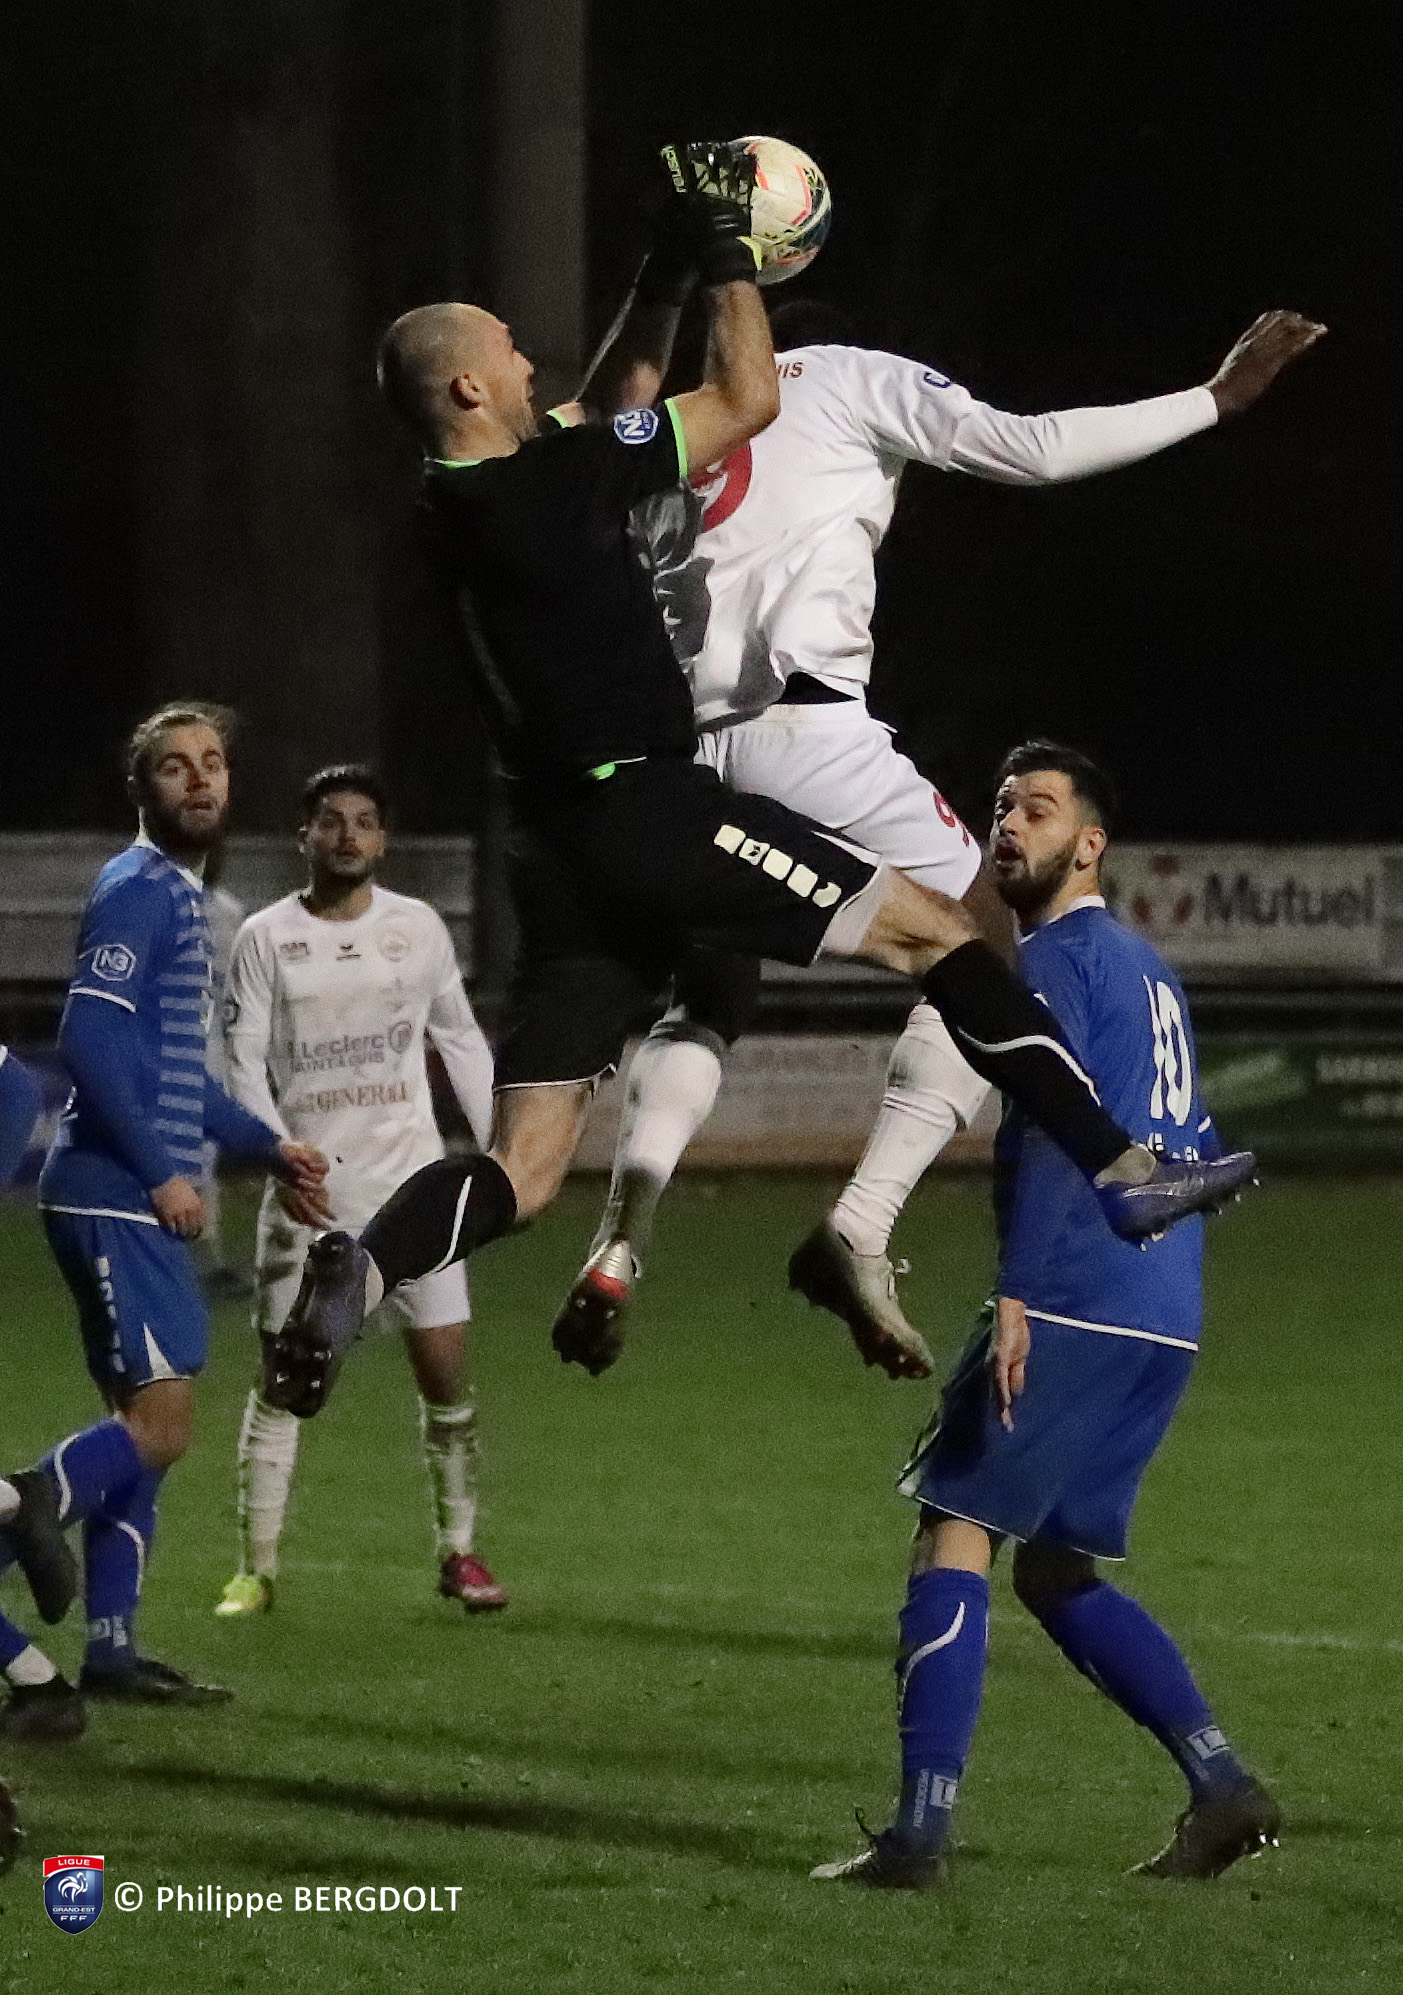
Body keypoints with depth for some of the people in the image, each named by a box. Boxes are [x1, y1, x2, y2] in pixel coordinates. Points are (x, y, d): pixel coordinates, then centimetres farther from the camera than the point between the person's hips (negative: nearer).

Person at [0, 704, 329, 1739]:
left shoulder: (180, 895, 20)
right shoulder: (139, 892, -11)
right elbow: (90, 1041, -21)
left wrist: (269, 1148, 31)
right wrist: (161, 1175, -21)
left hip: (143, 1198, 10)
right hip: (116, 1195, -10)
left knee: (149, 1427, 12)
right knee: (158, 1426, -15)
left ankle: (111, 1647, 15)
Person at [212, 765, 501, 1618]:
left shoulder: (418, 928, 6)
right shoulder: (266, 939, 0)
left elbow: (461, 1041, 14)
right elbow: (245, 1064, -2)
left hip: (409, 1174, 1)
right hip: (310, 1185, -1)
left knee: (445, 1367, -2)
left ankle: (460, 1553, 10)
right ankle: (257, 1569, 3)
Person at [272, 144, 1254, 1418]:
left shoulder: (461, 507, 12)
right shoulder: (539, 486, -11)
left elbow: (616, 415, 30)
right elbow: (750, 403, -2)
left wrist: (669, 274, 29)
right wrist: (723, 256, 8)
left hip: (566, 856, 8)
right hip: (649, 814, -8)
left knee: (526, 1170, 6)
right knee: (937, 929, 1)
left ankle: (364, 1267, -19)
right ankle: (1121, 1169, -1)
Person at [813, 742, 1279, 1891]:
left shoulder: (1055, 960, -5)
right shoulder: (1149, 969, 23)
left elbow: (1057, 1128, -19)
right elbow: (1199, 1151, 28)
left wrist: (1017, 1296, -24)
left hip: (1076, 1309, -9)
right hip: (1165, 1324, 9)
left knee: (955, 1536, -6)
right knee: (1056, 1569, 16)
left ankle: (921, 1835, -13)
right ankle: (1223, 1787, 6)